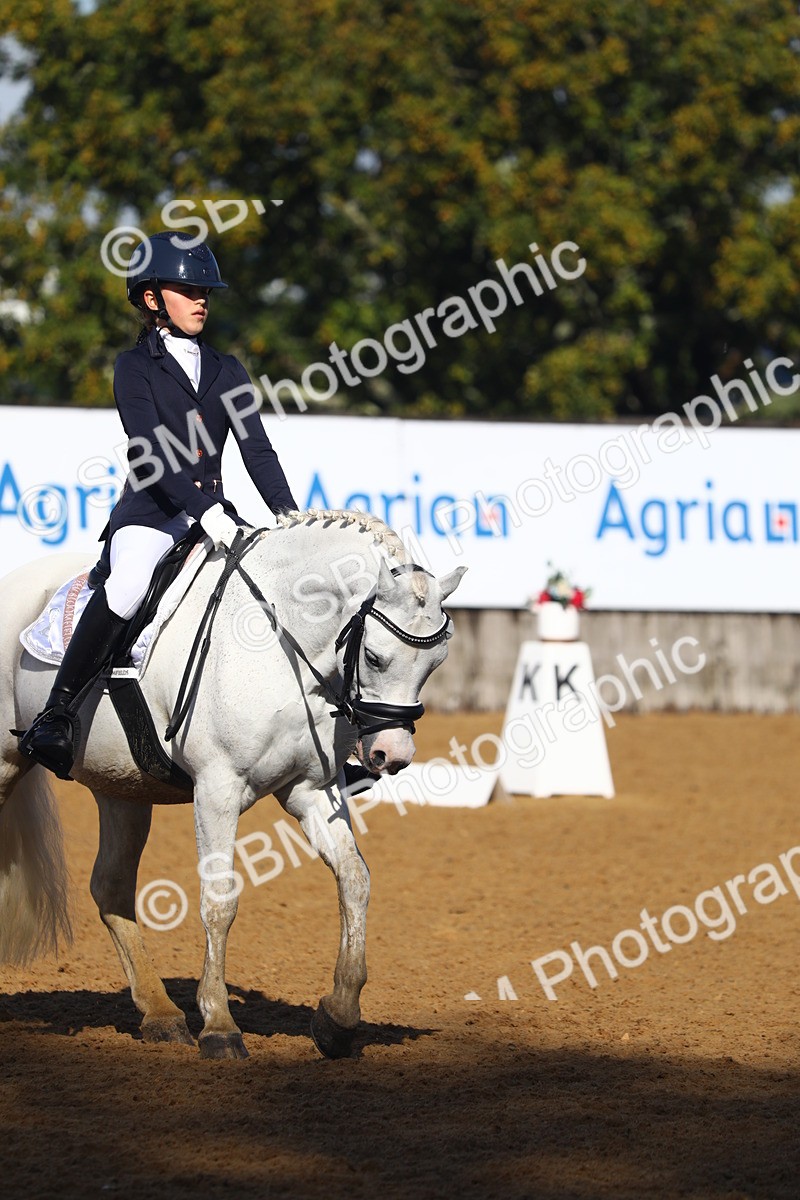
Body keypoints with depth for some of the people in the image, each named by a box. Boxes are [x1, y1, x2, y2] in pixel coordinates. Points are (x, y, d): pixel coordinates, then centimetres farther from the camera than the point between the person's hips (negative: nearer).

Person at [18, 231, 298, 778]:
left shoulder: (228, 372, 17)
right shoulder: (135, 368, 2)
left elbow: (257, 450, 8)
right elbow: (151, 451, -12)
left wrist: (290, 517, -9)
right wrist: (203, 511, -26)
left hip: (214, 514, 5)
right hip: (150, 513, -5)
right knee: (129, 584, -36)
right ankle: (57, 714, -31)